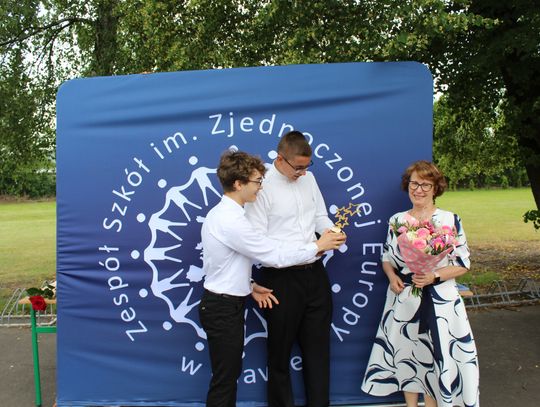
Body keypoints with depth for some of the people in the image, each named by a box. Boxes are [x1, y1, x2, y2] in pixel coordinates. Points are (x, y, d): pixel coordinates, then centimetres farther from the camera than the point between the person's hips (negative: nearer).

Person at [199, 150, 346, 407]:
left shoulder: (221, 213, 7)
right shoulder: (232, 220, -25)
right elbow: (275, 255, -22)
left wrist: (250, 286, 7)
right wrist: (317, 246, -11)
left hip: (226, 303, 10)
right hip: (223, 308, -10)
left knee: (230, 375, 20)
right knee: (224, 380, 4)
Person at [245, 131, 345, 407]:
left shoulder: (308, 178, 6)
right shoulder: (262, 187, -15)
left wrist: (333, 232, -8)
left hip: (314, 273, 6)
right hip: (281, 278, -6)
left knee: (318, 345, 17)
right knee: (281, 350, 13)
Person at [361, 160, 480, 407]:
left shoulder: (450, 220, -4)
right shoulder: (396, 220, 4)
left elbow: (462, 264, -4)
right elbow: (387, 257, 12)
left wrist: (434, 276, -18)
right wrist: (392, 276, -8)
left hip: (439, 300, -2)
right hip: (403, 298, 3)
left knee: (435, 355, 4)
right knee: (405, 354, 12)